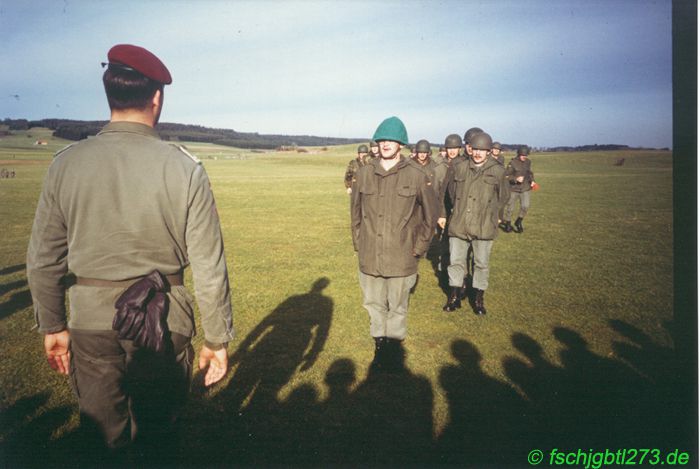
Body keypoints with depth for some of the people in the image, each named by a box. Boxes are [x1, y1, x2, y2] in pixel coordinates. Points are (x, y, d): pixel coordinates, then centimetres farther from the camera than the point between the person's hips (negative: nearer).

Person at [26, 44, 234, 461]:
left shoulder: (66, 164, -4)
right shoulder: (185, 168, -13)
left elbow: (43, 261, 2)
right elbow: (209, 268, -12)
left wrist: (52, 326, 16)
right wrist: (217, 339, -2)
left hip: (90, 322, 2)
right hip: (163, 323, -2)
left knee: (104, 442, 21)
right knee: (158, 435, 19)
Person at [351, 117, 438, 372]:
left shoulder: (416, 176, -6)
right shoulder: (364, 173, 1)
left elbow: (430, 214, 3)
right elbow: (355, 212, 11)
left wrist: (418, 247, 0)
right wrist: (359, 243, 8)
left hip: (401, 258, -2)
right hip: (369, 257, 3)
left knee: (397, 306, 11)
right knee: (373, 303, 15)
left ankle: (394, 346, 31)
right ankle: (379, 344, 34)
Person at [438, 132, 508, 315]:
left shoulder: (497, 171, -2)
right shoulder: (459, 168, 4)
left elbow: (502, 197, 10)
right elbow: (450, 192, 15)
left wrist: (490, 215, 11)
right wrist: (444, 214, 16)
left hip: (484, 227, -1)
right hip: (458, 225, 2)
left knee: (481, 264, 10)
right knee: (456, 261, 8)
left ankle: (479, 299, 26)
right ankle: (455, 297, 24)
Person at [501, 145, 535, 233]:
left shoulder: (528, 162, 3)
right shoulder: (513, 163, -11)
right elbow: (506, 176, -11)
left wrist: (532, 180, 3)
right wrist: (516, 179, -24)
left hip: (525, 189, 3)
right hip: (514, 189, -3)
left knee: (525, 206, -13)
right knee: (510, 208, 7)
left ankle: (519, 222, 10)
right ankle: (507, 224, 27)